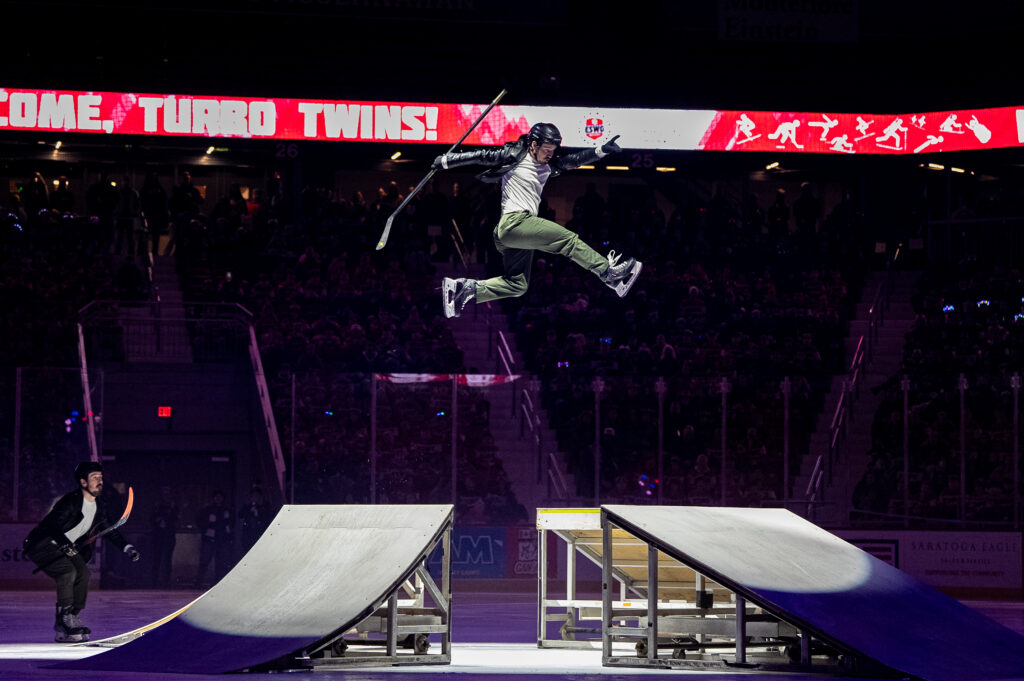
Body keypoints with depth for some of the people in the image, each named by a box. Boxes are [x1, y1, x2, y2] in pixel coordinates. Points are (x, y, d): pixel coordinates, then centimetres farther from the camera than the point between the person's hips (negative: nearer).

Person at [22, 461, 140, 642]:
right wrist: (65, 544, -41)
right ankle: (65, 617, -19)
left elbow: (111, 531, 14)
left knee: (83, 572, -9)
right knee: (68, 570, -27)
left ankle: (72, 618, 0)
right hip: (40, 546, -8)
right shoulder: (70, 501, -21)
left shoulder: (99, 507, 5)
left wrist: (127, 548, 2)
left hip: (64, 548, 8)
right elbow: (52, 524, -29)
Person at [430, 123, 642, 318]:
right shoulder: (514, 155, -4)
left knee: (517, 285, 12)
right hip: (513, 221, -9)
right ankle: (608, 273, -12)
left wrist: (602, 151, -1)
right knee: (568, 239, -13)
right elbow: (481, 156, 1)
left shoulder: (547, 166, 16)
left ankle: (464, 288, 8)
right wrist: (445, 161, 4)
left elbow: (574, 160, 12)